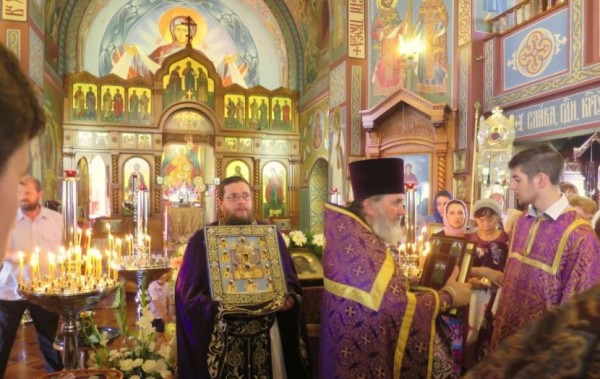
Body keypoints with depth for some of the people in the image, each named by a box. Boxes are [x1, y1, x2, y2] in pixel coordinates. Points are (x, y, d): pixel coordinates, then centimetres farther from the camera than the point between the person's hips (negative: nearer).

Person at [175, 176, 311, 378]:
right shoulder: (202, 240, -2)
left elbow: (291, 281, 8)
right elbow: (188, 293, -4)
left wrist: (289, 299, -12)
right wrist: (217, 306, -20)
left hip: (266, 333, 2)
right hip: (222, 337, -2)